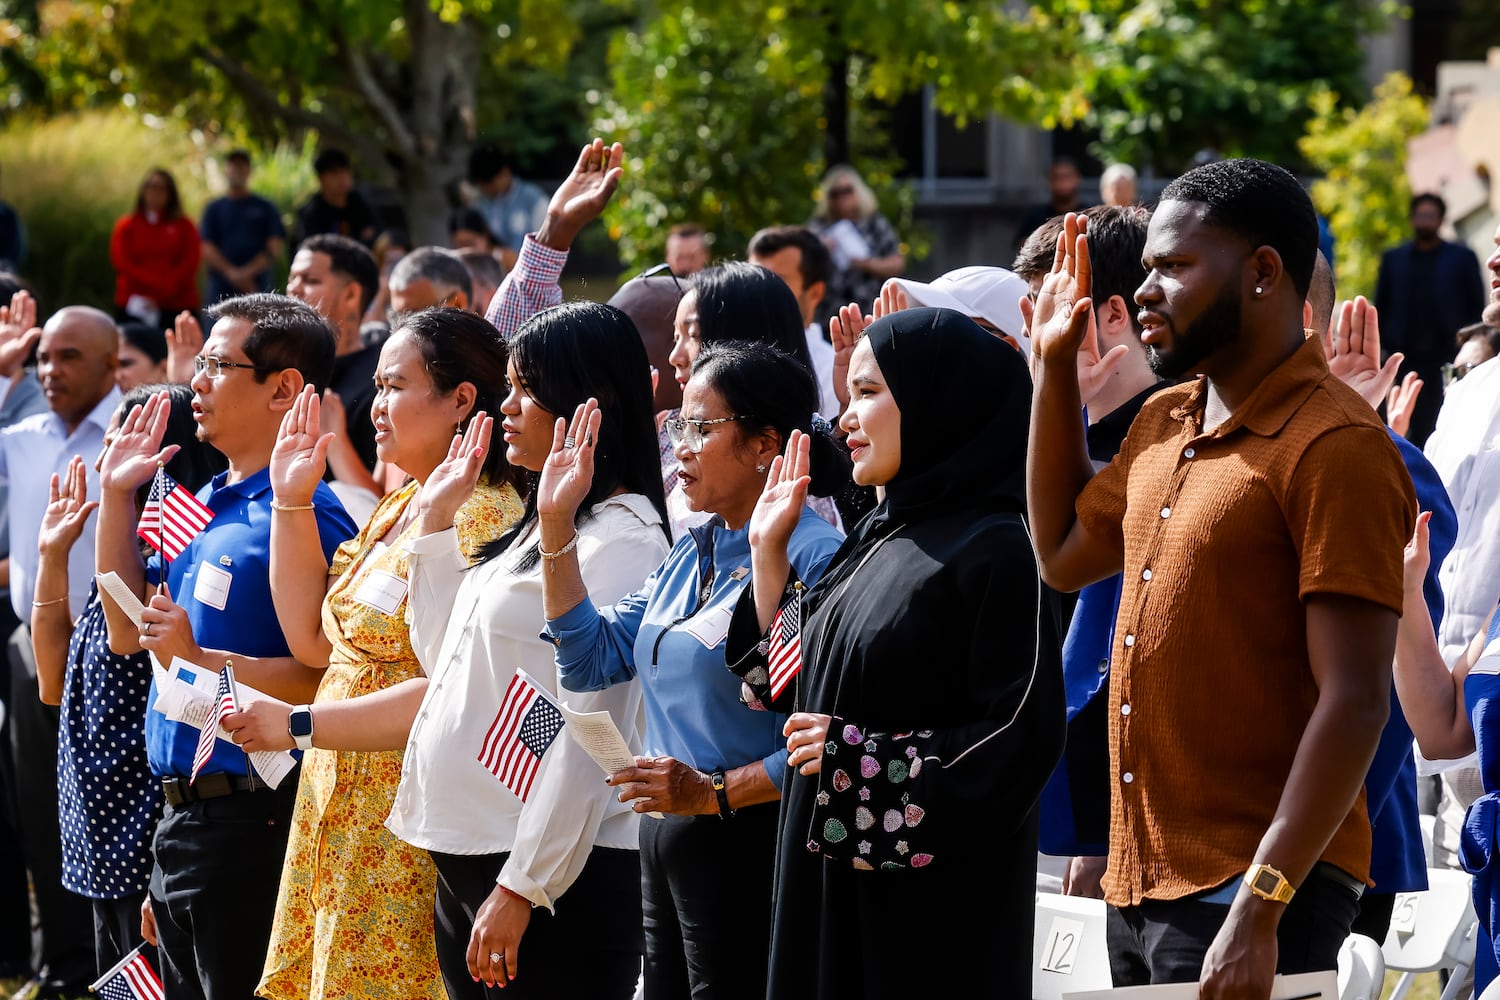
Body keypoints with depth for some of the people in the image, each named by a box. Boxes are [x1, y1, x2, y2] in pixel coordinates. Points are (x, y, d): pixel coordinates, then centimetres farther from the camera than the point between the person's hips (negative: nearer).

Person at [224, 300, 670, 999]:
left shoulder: (622, 542, -13)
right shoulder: (535, 530, 16)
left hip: (552, 880, -9)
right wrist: (436, 519, 20)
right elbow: (445, 662, 24)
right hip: (466, 860, 9)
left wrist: (523, 887, -19)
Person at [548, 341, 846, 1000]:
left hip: (749, 849, -9)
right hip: (665, 845, 9)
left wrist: (715, 792, -21)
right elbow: (593, 660, 13)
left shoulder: (811, 557, -16)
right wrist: (557, 525, 7)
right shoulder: (694, 552, 13)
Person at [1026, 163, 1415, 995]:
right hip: (1137, 886, 8)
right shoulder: (1163, 425, 13)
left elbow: (1354, 701, -18)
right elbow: (1063, 554, 30)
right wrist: (1054, 364, 21)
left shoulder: (1334, 449, -13)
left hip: (1253, 894, -8)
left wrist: (1257, 910, -24)